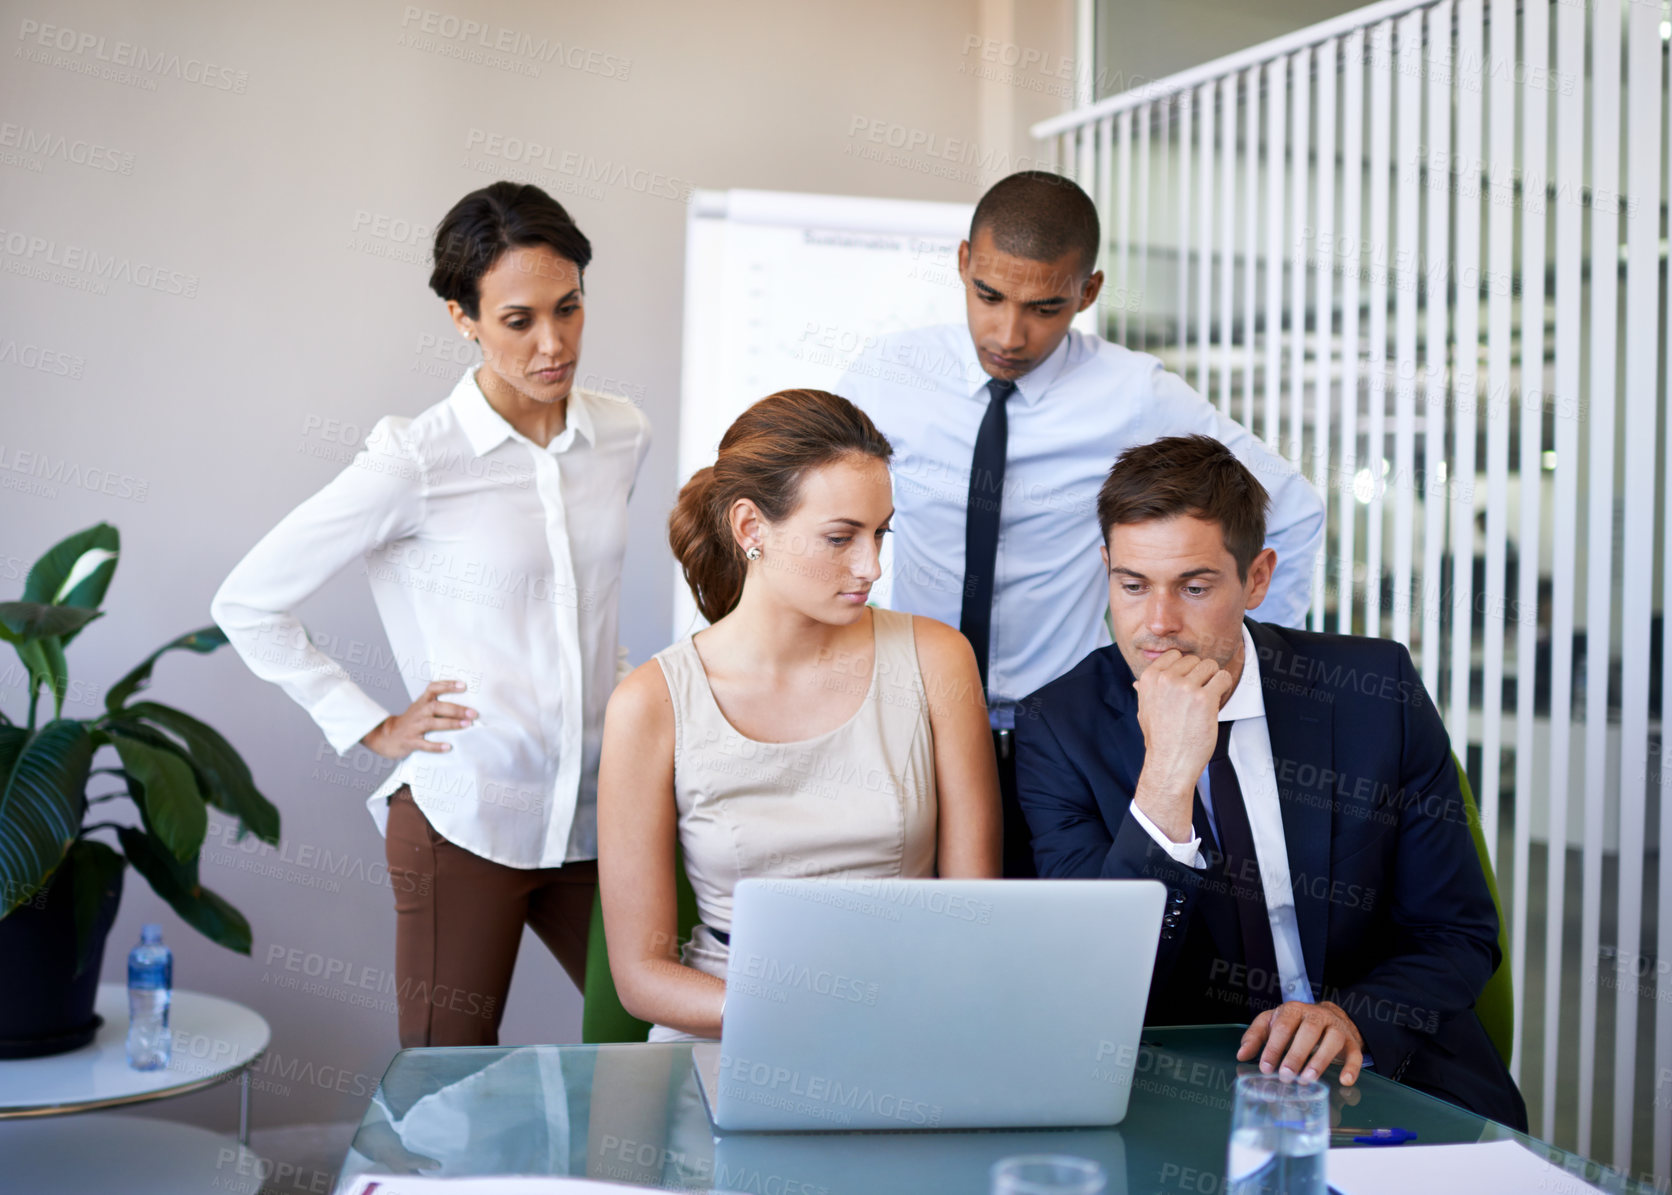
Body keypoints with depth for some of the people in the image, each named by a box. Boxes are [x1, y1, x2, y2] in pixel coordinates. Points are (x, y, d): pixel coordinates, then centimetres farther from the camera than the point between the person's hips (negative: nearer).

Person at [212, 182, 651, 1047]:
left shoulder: (621, 436, 5)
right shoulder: (415, 464, -11)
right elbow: (248, 603, -4)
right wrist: (370, 728, -5)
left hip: (596, 814, 5)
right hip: (464, 821, -4)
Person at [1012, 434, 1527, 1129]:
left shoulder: (1377, 691, -3)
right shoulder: (1059, 731, -6)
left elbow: (1460, 936, 3)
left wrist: (1352, 1018, -17)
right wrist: (1166, 779, -25)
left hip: (1377, 1070, -1)